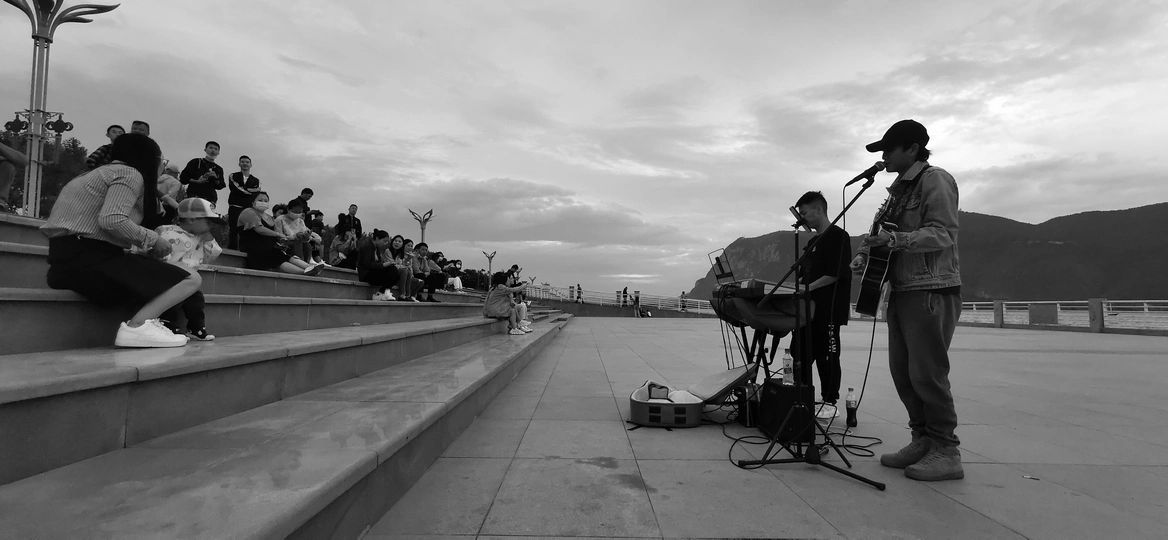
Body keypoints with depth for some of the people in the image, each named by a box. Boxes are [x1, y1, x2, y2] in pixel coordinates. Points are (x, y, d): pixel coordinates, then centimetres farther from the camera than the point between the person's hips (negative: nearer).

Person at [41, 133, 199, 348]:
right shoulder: (130, 173, -4)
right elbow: (112, 220, -22)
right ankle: (137, 326, -27)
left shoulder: (108, 170, 26)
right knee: (190, 279, -13)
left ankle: (142, 322, -4)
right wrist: (152, 239, -9)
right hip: (89, 258, -10)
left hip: (67, 256, 10)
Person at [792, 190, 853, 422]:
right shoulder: (813, 241, 18)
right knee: (799, 353, 9)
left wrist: (806, 288, -18)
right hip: (809, 307, 9)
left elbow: (835, 275, -17)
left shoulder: (837, 236, -9)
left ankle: (830, 403, 11)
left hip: (828, 309, -9)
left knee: (827, 356, 0)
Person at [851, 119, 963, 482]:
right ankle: (923, 440, 19)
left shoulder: (935, 180, -6)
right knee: (902, 371, 8)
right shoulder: (899, 189, 20)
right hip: (902, 290, 9)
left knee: (927, 373, -7)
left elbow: (942, 234, -16)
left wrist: (895, 240, -28)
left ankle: (946, 453, 4)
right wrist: (865, 253, 6)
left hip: (932, 292, -9)